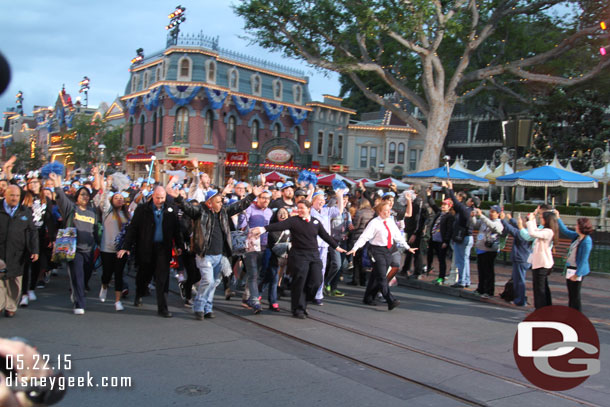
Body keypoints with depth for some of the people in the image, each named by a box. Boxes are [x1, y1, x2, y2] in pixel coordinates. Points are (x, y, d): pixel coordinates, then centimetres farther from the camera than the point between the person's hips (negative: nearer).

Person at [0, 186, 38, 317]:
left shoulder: (25, 212, 10)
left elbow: (32, 232, 9)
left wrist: (34, 250, -1)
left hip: (17, 253, 1)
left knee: (15, 280, 4)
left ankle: (11, 307, 16)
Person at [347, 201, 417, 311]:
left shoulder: (391, 221, 9)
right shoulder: (374, 223, -10)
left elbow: (398, 236, 18)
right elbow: (364, 236, -16)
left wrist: (408, 247, 21)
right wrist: (355, 248, -26)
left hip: (388, 250, 7)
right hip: (377, 250, -7)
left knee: (376, 276, 13)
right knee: (382, 277, -10)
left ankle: (368, 298, 25)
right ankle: (391, 301, -16)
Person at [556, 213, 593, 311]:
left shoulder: (587, 242, -21)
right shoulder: (577, 236, 4)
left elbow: (584, 260, -21)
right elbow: (565, 231, 20)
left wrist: (577, 274, -20)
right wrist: (558, 218, 16)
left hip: (577, 270, -9)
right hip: (570, 268, 9)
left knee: (575, 295, 0)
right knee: (571, 294, 19)